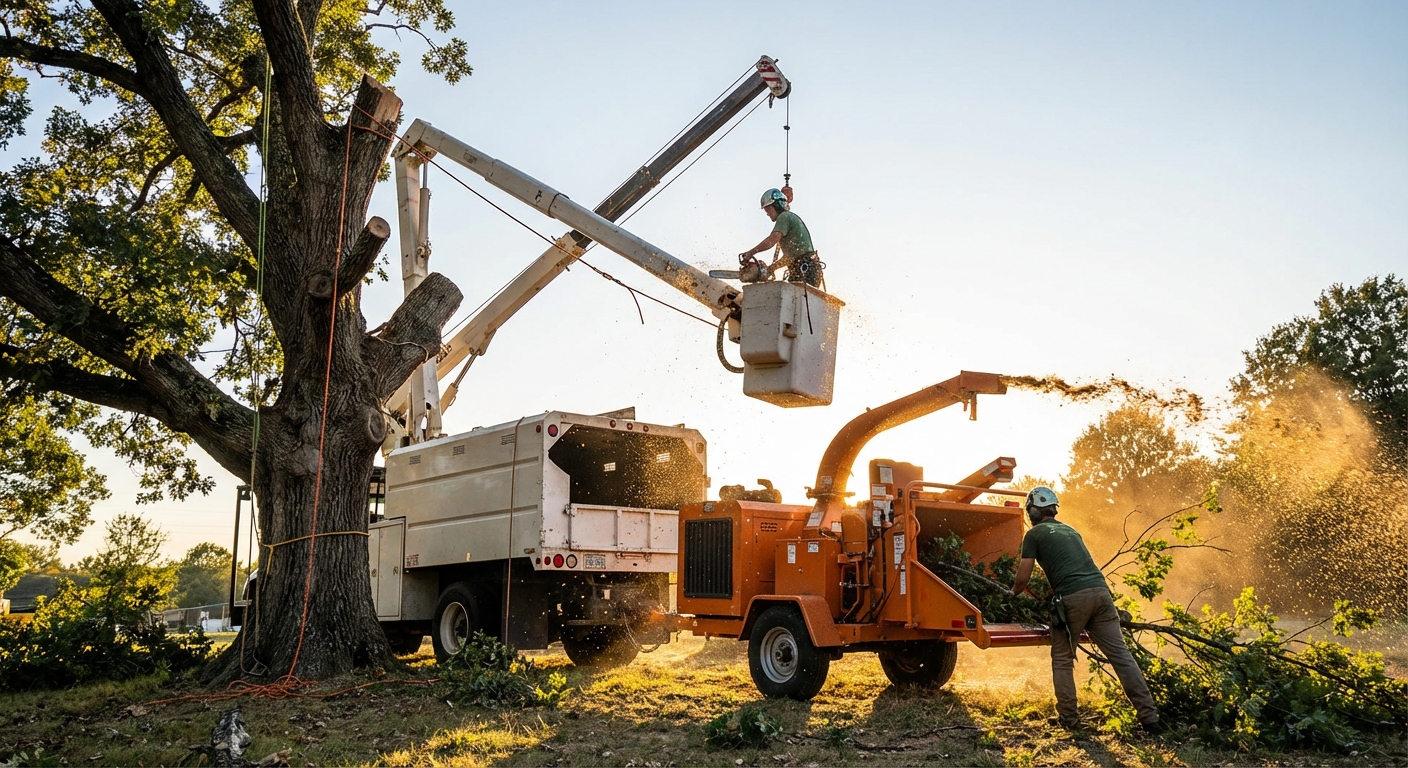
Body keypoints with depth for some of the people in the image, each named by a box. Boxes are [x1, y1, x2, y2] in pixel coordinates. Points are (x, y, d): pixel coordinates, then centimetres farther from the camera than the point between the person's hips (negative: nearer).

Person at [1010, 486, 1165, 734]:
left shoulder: (1034, 534, 10)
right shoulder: (1070, 530, 30)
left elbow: (1022, 579, 7)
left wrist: (1012, 593, 29)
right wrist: (1049, 590, 52)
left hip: (1072, 598, -5)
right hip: (1101, 590, 6)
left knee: (1062, 659, 11)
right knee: (1121, 654, 3)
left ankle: (1068, 718, 11)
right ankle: (1150, 717, 0)